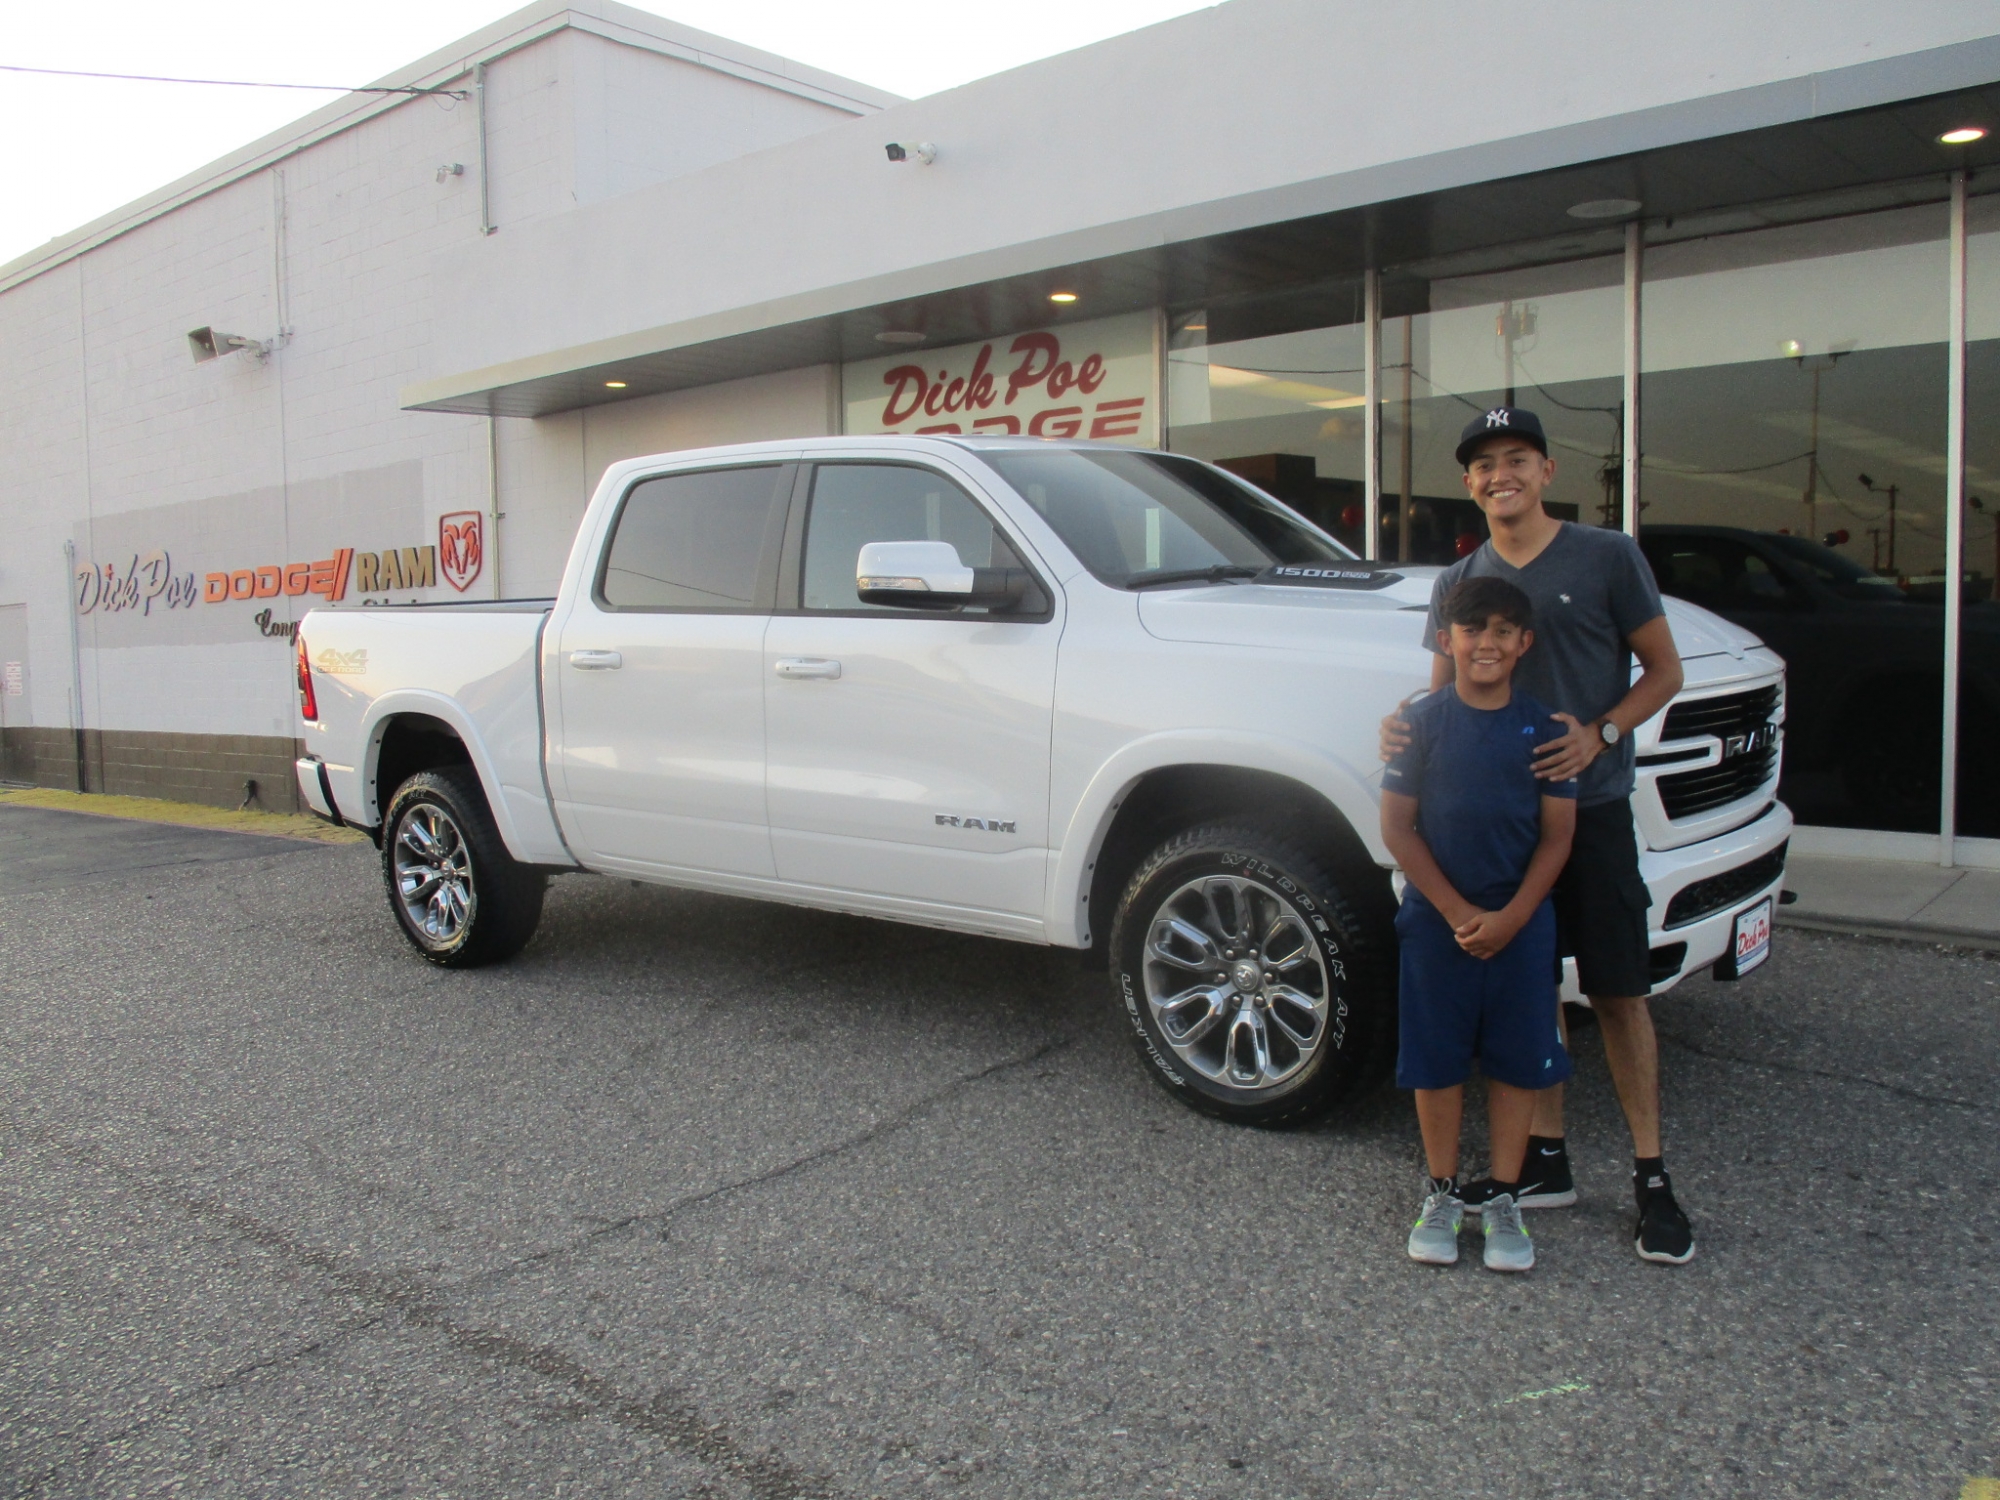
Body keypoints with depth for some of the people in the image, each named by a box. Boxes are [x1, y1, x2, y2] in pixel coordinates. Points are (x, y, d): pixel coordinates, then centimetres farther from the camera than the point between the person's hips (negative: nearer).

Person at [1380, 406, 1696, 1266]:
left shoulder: (1607, 558, -1)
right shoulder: (1457, 583, 11)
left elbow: (1664, 672, 2)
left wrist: (1599, 733, -16)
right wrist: (1406, 730, -9)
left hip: (1589, 808, -4)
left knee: (1617, 994, 0)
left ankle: (1651, 1177, 11)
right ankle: (1545, 1161, 21)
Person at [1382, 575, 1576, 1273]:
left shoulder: (1544, 729, -1)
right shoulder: (1424, 722, -5)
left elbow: (1557, 834, 0)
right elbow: (1397, 827, -6)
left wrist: (1510, 918, -11)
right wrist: (1457, 912, -12)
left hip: (1521, 921, 1)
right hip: (1436, 919, -1)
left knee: (1518, 1060, 7)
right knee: (1435, 1059, 7)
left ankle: (1503, 1197, 22)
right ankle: (1442, 1192, 24)